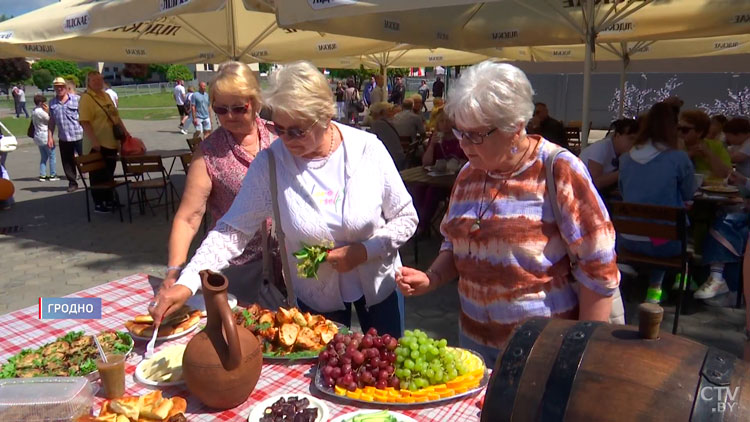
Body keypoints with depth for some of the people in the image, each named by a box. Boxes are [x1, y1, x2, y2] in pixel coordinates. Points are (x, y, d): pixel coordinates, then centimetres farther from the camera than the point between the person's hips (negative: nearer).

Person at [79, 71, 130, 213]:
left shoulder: (106, 95, 14)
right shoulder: (86, 98, -11)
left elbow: (116, 115, 22)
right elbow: (84, 122, -18)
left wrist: (124, 131, 14)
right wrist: (94, 141, -24)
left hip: (111, 142, 7)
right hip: (97, 145, -7)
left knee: (109, 173, 14)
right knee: (98, 175, 2)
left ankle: (109, 200, 25)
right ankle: (98, 204, 11)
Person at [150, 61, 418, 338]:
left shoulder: (368, 148, -18)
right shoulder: (270, 163, -18)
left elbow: (406, 218, -10)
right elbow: (232, 230, -18)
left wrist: (365, 250, -24)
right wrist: (186, 283, -28)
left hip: (378, 284, 1)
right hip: (316, 295, 0)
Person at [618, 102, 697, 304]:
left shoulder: (626, 158, -1)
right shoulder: (678, 158, -12)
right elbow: (689, 194, 4)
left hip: (628, 241, 3)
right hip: (663, 243, -3)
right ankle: (654, 288, 39)